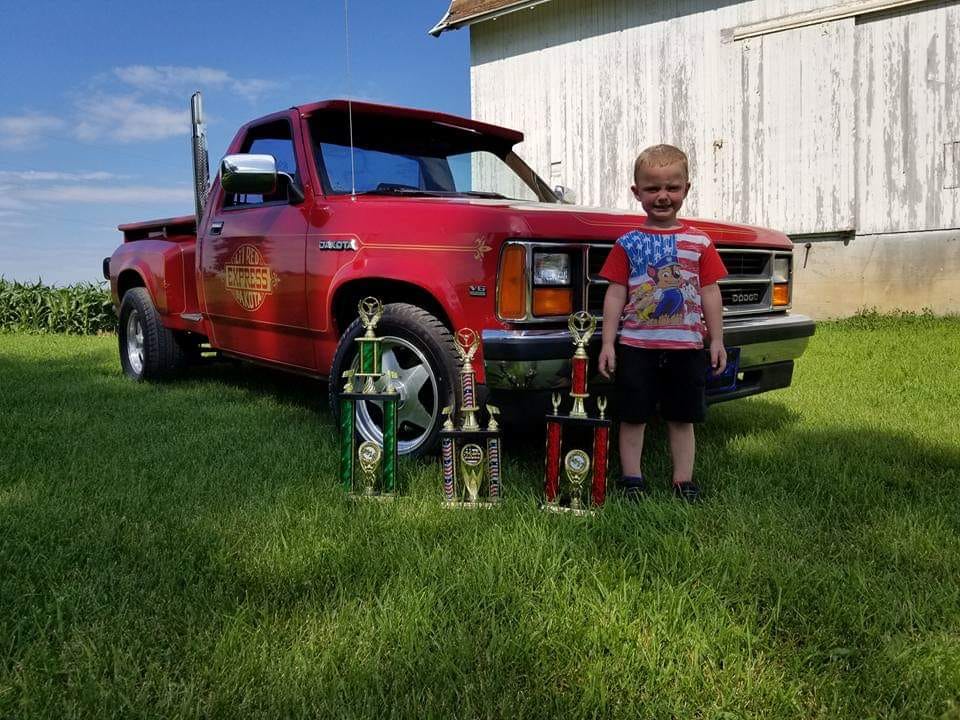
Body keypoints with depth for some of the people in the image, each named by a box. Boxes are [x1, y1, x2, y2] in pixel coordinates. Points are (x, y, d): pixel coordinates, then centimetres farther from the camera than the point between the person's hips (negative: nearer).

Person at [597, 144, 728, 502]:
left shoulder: (700, 243, 4)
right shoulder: (627, 243, 1)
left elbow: (710, 293, 6)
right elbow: (615, 294, 0)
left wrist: (716, 340, 3)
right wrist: (608, 342, -4)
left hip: (686, 347, 1)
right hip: (637, 346, -1)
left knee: (681, 419, 11)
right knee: (633, 417, 6)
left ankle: (683, 481, 22)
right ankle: (632, 479, 19)